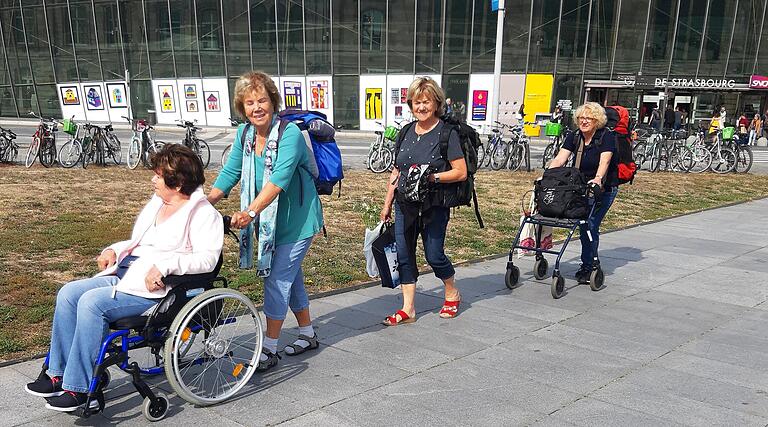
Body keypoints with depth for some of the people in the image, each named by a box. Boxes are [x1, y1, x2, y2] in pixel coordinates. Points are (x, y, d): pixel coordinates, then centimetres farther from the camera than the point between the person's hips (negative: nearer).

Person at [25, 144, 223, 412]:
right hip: (127, 274, 9)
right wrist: (114, 250, 7)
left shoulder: (203, 213, -9)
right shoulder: (157, 203, 18)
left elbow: (208, 258, -21)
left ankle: (80, 389, -14)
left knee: (92, 302, -25)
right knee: (68, 294, -7)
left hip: (156, 288, -9)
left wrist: (164, 265, -29)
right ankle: (58, 374, 1)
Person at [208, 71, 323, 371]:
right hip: (268, 221, 7)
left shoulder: (290, 133, -22)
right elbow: (229, 174, 0)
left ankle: (269, 349, 8)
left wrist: (249, 212, -45)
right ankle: (308, 335, 34)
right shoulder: (244, 134, 0)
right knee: (291, 277, 17)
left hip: (295, 221, -7)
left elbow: (279, 178, -34)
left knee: (277, 281, -5)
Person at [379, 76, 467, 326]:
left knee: (434, 255, 2)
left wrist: (432, 177, -21)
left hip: (434, 206, -5)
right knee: (404, 255, 5)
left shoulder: (447, 133, -7)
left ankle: (452, 293, 30)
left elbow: (461, 173, -10)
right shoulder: (406, 132, 10)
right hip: (405, 205, 5)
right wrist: (387, 204, 14)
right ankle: (408, 309, 15)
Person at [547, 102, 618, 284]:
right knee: (584, 225, 4)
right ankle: (588, 263, 23)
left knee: (590, 225, -14)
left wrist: (598, 178, -50)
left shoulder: (607, 137, -15)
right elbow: (559, 159, -12)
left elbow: (604, 161, -32)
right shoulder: (574, 137, -1)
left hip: (604, 188, -5)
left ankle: (587, 267, -4)